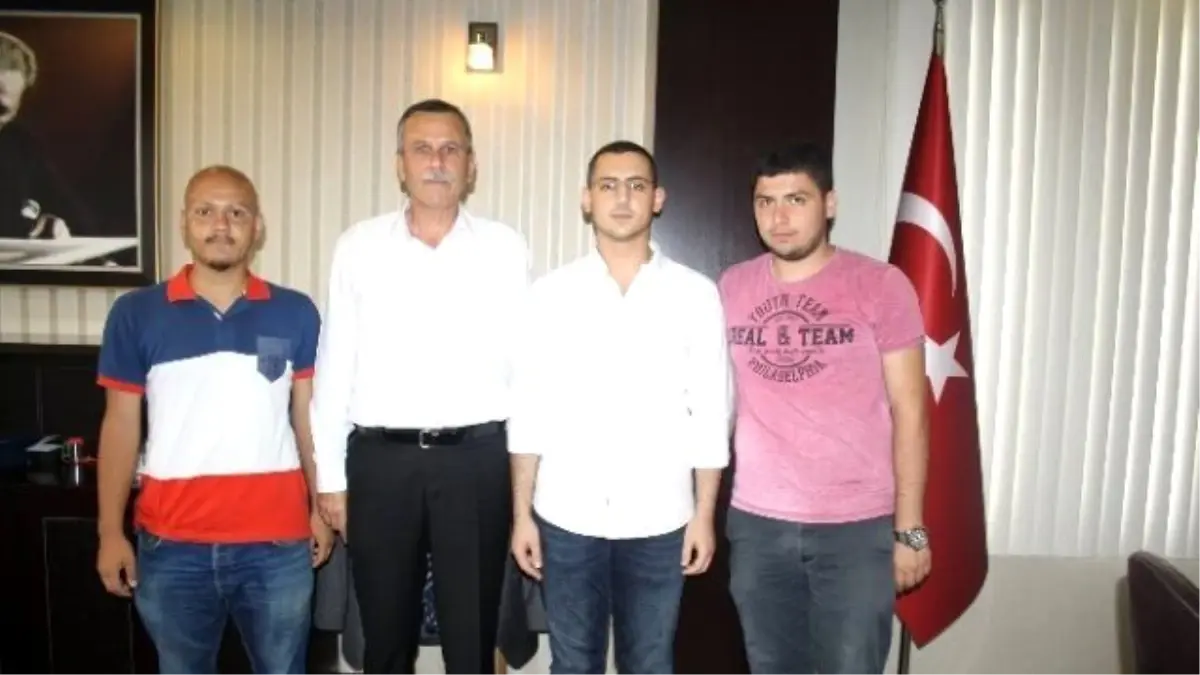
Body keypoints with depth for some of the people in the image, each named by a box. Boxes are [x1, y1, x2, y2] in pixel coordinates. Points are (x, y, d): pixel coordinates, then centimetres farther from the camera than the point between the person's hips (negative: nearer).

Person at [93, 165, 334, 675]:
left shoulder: (295, 313, 1)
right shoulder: (136, 314, 0)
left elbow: (307, 416, 5)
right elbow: (121, 424, 3)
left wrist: (320, 508, 4)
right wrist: (110, 532, 2)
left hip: (277, 541, 0)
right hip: (170, 543, 1)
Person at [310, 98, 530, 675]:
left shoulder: (505, 248, 0)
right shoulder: (358, 247, 2)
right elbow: (334, 367, 4)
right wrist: (331, 476, 4)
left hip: (477, 458, -1)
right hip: (380, 458, 1)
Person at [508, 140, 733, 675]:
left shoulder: (696, 294, -2)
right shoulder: (551, 293, 0)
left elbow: (711, 415, 0)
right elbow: (528, 413, 1)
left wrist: (705, 515, -2)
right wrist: (521, 513, 0)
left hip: (658, 520, 0)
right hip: (566, 517, 1)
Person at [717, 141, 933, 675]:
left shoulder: (881, 286, -6)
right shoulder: (732, 287, 4)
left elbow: (908, 412, -5)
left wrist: (909, 528, -6)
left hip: (857, 527, -3)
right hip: (756, 524, 3)